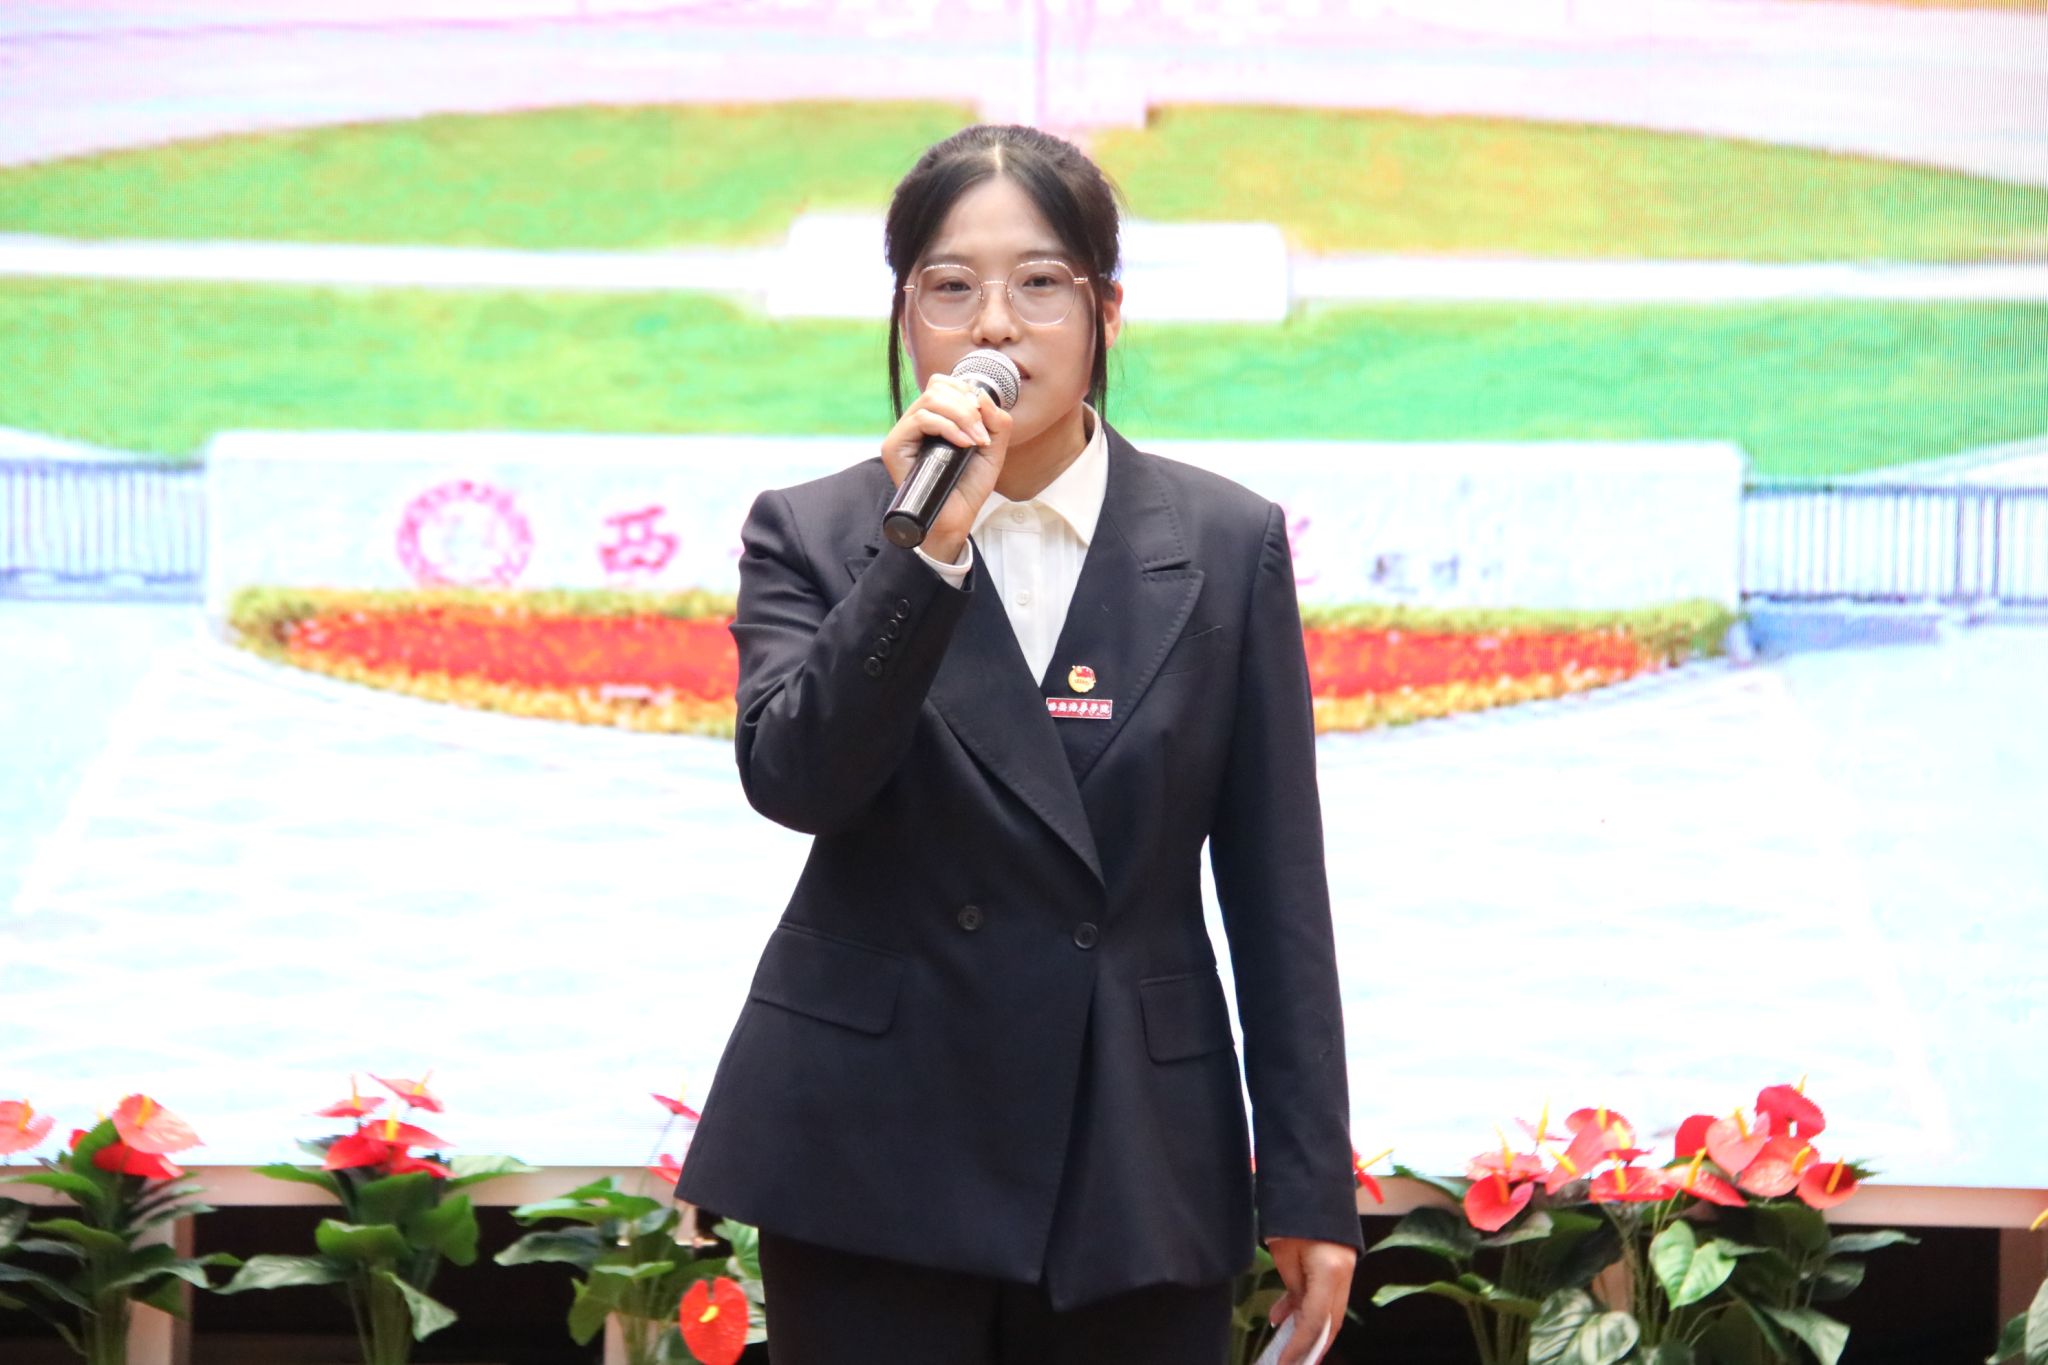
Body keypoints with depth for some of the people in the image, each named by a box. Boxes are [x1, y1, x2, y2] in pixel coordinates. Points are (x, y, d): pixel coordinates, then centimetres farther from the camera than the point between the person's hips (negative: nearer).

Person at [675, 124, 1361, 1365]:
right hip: (881, 1158, -1)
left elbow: (1277, 888, 5)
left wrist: (1311, 1191, 2)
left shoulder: (1228, 544, 5)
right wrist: (924, 549, -23)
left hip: (1139, 1168, 1)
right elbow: (792, 779, -14)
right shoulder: (814, 538, 4)